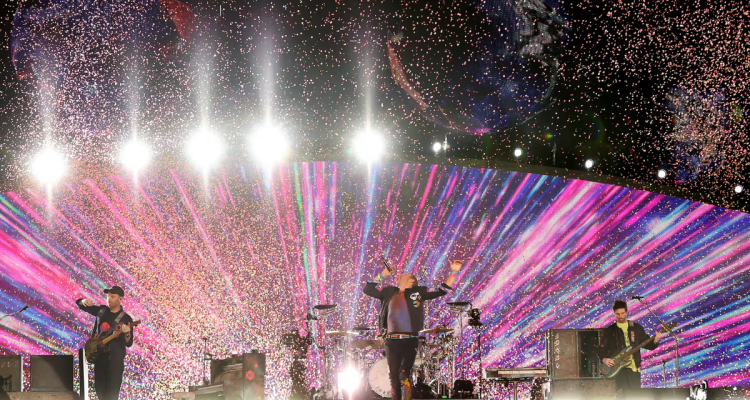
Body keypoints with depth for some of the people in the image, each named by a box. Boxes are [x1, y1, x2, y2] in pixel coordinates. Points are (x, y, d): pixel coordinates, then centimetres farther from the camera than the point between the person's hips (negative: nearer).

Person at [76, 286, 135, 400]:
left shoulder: (126, 319, -4)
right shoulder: (101, 310, 9)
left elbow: (128, 343, -7)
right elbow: (79, 304, 14)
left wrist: (127, 334, -29)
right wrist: (84, 301, -10)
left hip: (115, 357, -5)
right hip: (99, 355, 5)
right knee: (100, 389, 10)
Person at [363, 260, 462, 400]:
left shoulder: (418, 292, 10)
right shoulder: (389, 292, 14)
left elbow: (442, 290, 8)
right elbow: (367, 289, 15)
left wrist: (453, 273, 2)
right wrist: (382, 276, 10)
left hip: (410, 340, -2)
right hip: (392, 340, 2)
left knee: (404, 375, -17)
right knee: (393, 378, 4)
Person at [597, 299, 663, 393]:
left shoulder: (636, 327, 12)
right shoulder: (610, 330, 10)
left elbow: (648, 345, 11)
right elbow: (602, 349, 9)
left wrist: (655, 341, -10)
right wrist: (604, 359, -11)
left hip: (633, 368, 1)